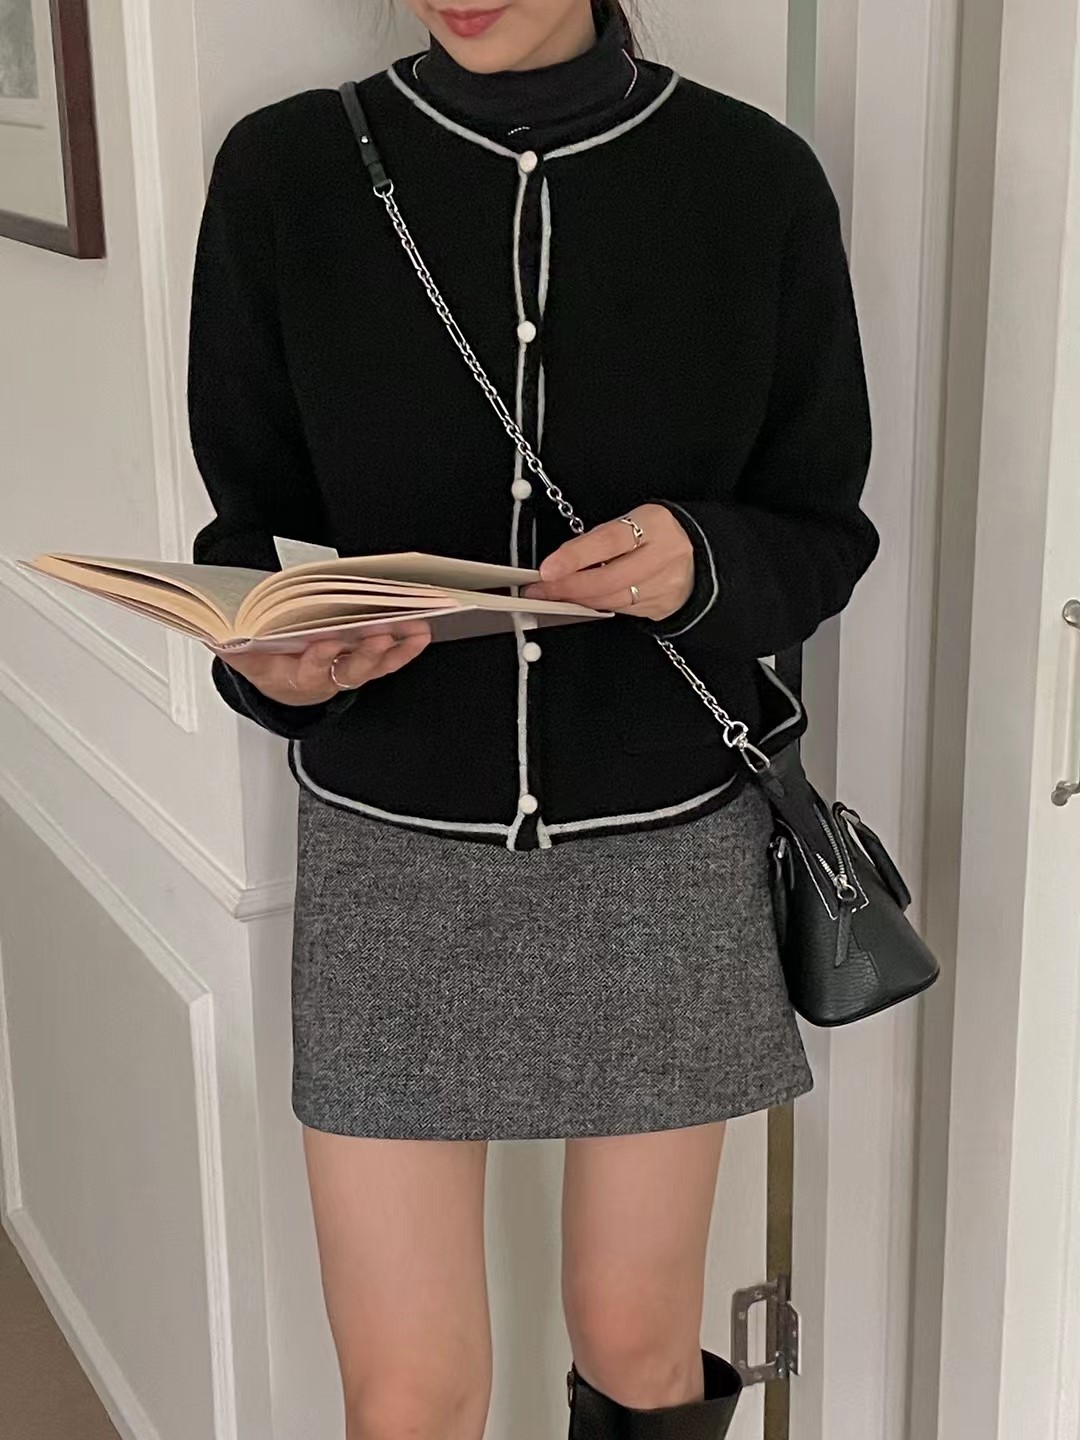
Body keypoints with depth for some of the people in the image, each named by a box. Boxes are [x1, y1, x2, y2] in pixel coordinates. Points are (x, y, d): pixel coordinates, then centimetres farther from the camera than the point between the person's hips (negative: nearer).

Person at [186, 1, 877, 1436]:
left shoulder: (754, 180, -6)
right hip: (389, 847, 0)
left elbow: (822, 534, 1)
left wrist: (702, 566, -21)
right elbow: (249, 522, 2)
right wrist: (268, 659, -20)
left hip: (669, 845, 0)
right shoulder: (282, 173, -5)